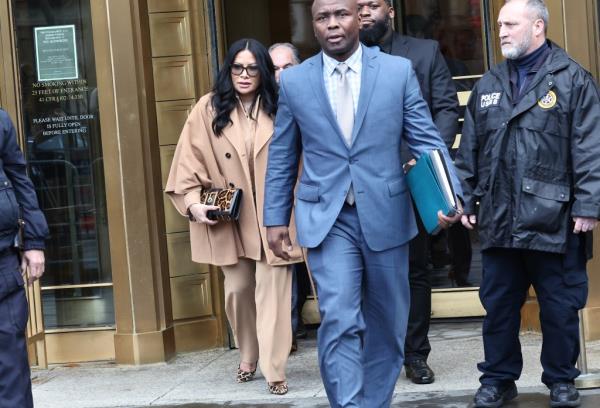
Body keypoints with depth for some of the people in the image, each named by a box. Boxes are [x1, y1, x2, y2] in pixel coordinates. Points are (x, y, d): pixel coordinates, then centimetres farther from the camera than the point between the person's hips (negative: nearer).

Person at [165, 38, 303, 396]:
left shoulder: (279, 109, 0)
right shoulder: (209, 109, -2)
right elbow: (189, 160, -3)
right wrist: (192, 201, -15)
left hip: (273, 216, -1)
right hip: (230, 218, 1)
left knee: (272, 292, -3)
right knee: (238, 289, 12)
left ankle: (275, 370, 1)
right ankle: (248, 357, 32)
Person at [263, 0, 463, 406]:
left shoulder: (399, 70, 0)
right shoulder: (294, 81, 3)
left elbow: (426, 140, -1)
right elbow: (282, 157, 10)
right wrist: (276, 217, 7)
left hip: (385, 214, 1)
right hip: (327, 218, -1)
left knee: (386, 324, 11)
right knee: (339, 320, -14)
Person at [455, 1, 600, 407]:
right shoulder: (488, 85, 13)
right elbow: (470, 152, 15)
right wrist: (466, 200, 11)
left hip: (553, 218, -4)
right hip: (499, 219, 4)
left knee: (560, 305, 7)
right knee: (498, 304, 11)